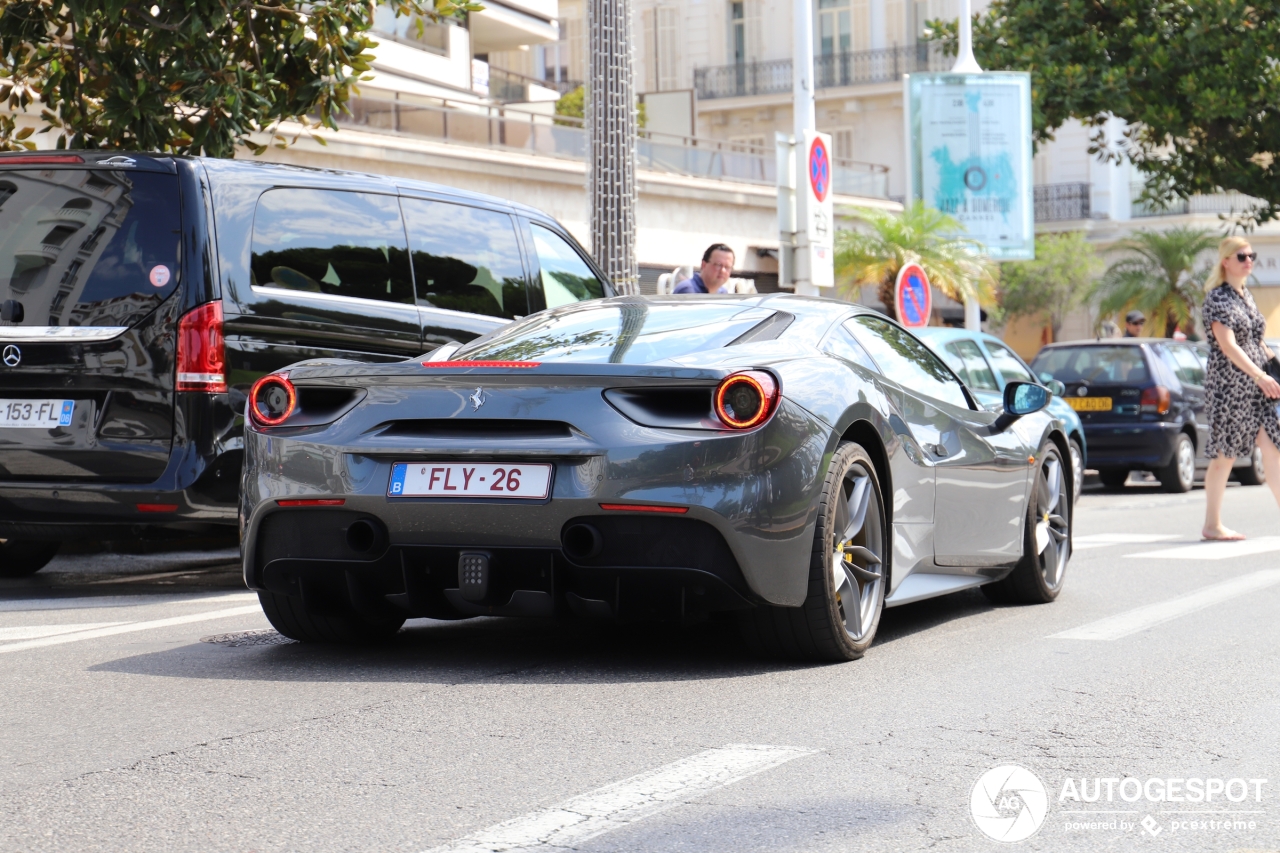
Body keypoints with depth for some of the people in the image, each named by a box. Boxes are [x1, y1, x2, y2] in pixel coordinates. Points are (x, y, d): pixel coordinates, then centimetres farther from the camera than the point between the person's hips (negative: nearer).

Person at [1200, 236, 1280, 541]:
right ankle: (1212, 524, 8)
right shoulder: (1218, 298, -10)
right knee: (1225, 454, -2)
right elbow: (1228, 345, -20)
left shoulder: (1246, 296, 15)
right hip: (1228, 385, -8)